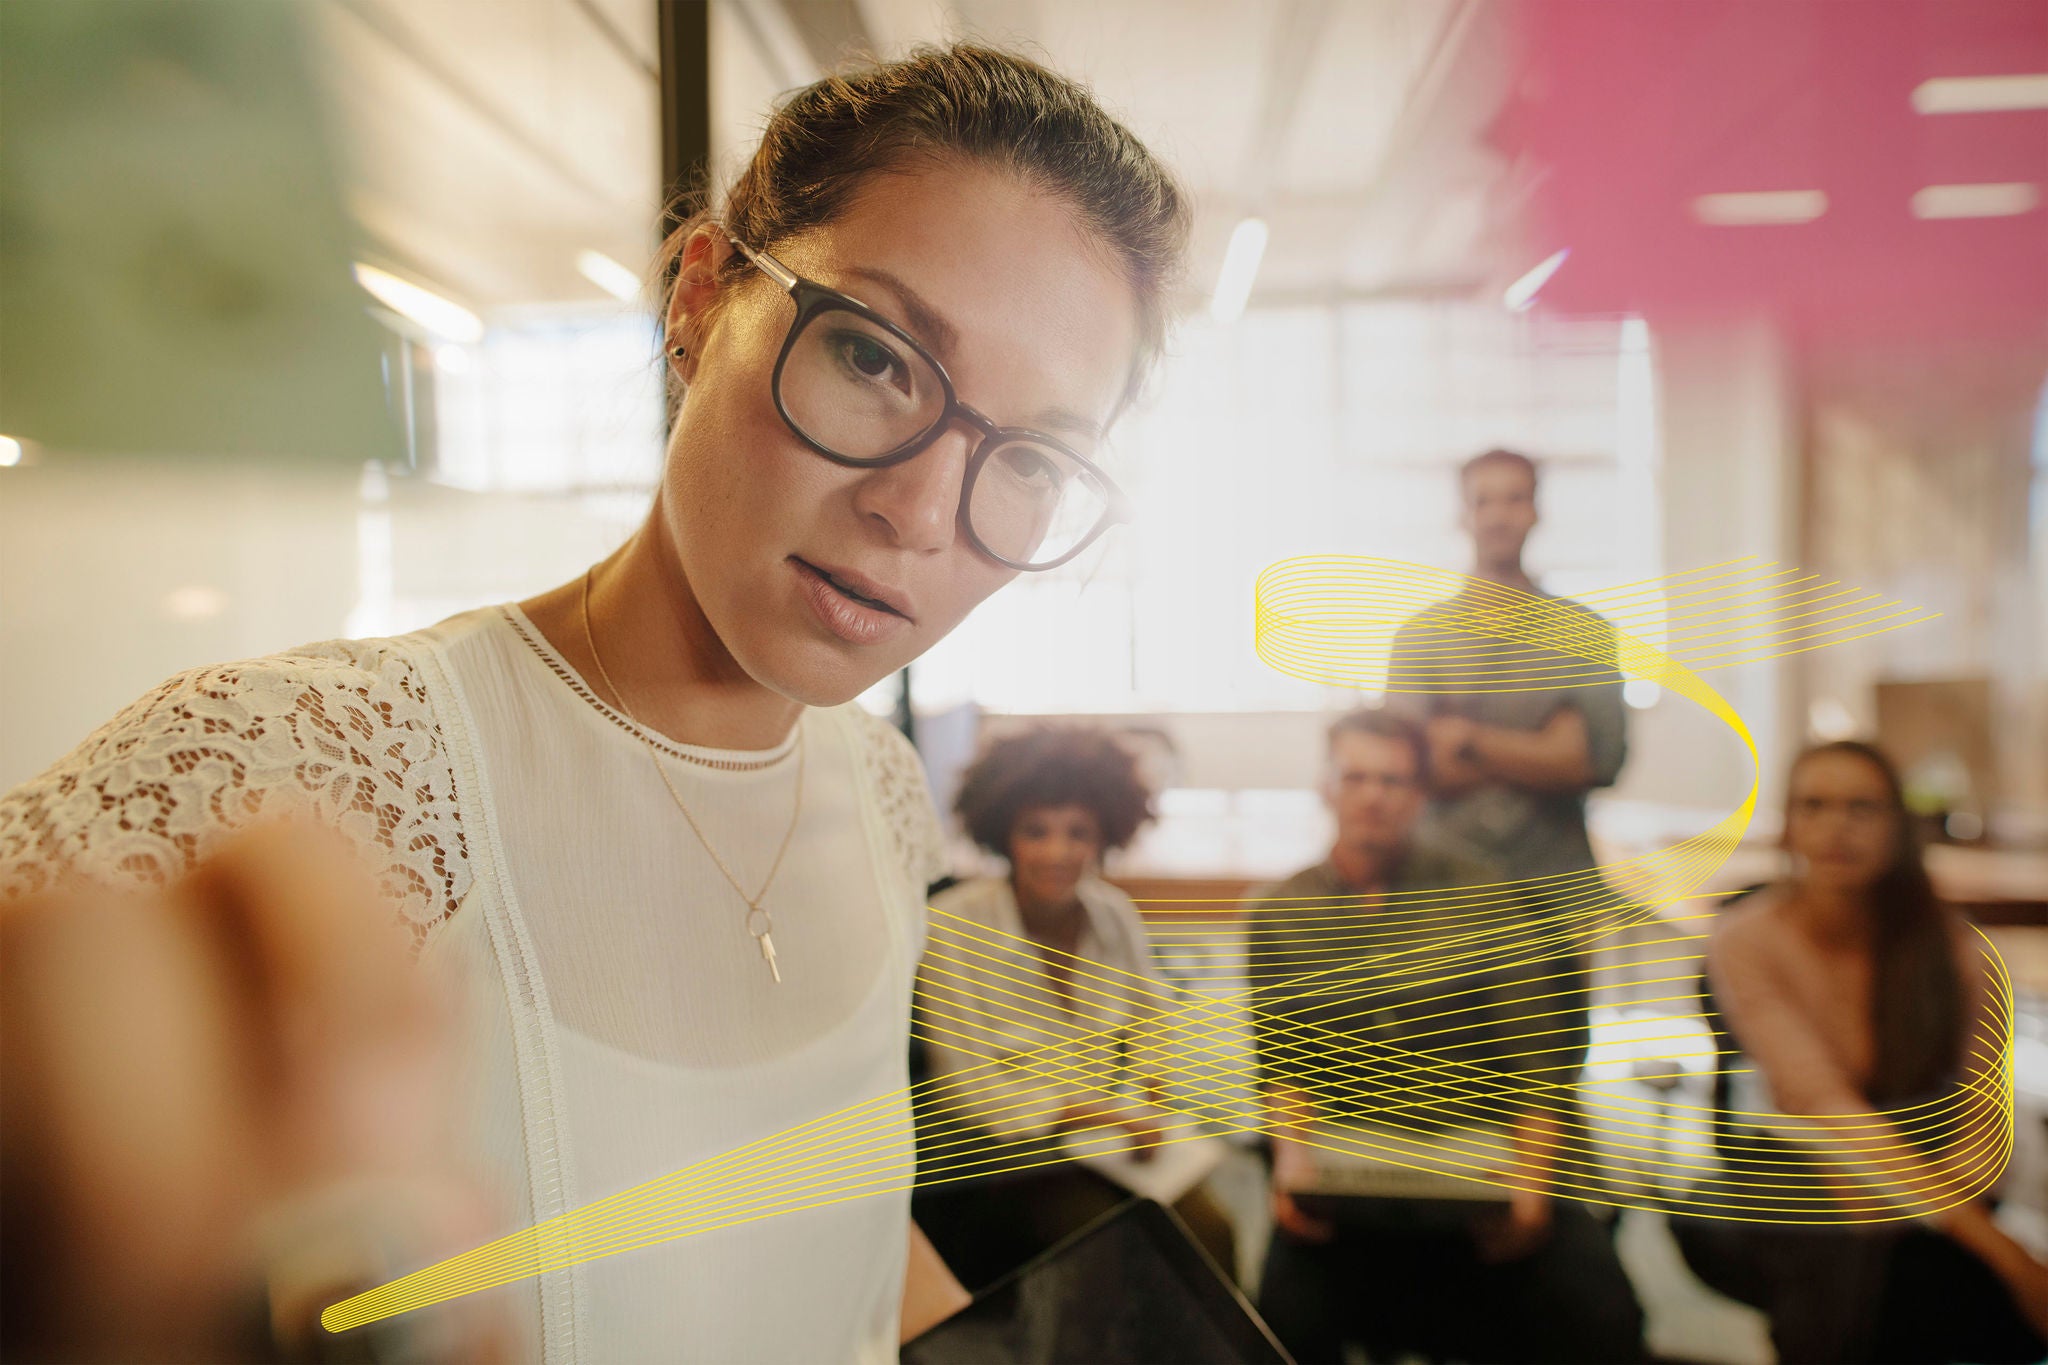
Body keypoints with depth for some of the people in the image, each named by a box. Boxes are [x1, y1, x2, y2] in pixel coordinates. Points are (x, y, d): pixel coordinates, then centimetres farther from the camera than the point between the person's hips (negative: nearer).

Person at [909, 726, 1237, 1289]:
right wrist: (1104, 1114, -20)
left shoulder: (1115, 912, -1)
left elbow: (1154, 1005, 19)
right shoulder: (952, 926, -16)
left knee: (1208, 1230, -17)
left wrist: (1152, 1083, 0)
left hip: (1107, 1135, 4)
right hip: (1000, 1158, -4)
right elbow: (968, 1090, -15)